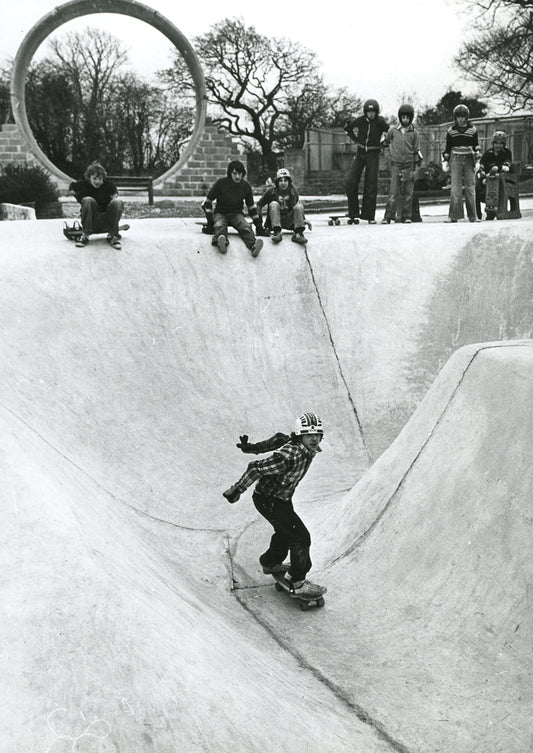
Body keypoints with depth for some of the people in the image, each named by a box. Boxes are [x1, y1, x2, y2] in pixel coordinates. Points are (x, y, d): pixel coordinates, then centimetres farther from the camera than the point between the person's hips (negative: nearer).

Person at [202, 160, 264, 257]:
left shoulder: (246, 186, 1)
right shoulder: (220, 183, -9)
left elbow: (251, 206, 12)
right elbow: (207, 202, -2)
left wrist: (258, 224, 7)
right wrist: (210, 221, -9)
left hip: (236, 214, 2)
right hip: (220, 213, -2)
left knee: (245, 227, -31)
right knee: (220, 226, -37)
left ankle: (253, 245, -59)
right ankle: (221, 242, -70)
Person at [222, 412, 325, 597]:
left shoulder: (310, 448, -7)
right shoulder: (289, 456, -36)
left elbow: (280, 439, 9)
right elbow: (256, 468, -31)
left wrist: (254, 448, 19)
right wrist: (236, 491, -22)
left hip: (283, 498, 9)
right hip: (269, 501, -9)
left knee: (286, 531, 28)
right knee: (301, 537, -9)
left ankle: (270, 563, 52)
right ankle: (299, 583, 2)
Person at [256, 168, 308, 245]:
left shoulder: (293, 191, 2)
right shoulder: (271, 191, -4)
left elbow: (298, 208, 12)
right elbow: (259, 204, 3)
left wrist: (303, 219, 6)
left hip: (289, 221, 1)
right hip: (276, 220, -1)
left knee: (299, 206, -19)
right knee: (274, 204, -26)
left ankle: (298, 234, -31)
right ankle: (277, 232, -40)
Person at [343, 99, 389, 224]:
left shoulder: (380, 122, -9)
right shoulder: (360, 120, -1)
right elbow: (347, 128, 15)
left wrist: (381, 143, -1)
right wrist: (356, 139, 10)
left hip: (373, 154, -2)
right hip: (360, 153, 2)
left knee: (371, 185, -4)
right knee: (351, 182, -8)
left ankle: (370, 216, 1)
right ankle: (354, 214, 1)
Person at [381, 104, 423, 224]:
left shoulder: (414, 133, 4)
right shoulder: (393, 130, 3)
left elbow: (417, 151, 6)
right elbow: (387, 141, 23)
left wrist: (416, 168, 2)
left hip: (409, 164, 1)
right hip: (396, 164, -1)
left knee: (408, 192, 2)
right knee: (394, 192, -8)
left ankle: (406, 216, 8)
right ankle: (388, 216, -9)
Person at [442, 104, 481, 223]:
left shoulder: (472, 130, 5)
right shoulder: (451, 130, 4)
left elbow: (476, 146, 10)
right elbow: (447, 147, 10)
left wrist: (477, 161, 5)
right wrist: (445, 161, 5)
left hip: (469, 160, 1)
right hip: (455, 160, -1)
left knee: (470, 188, 0)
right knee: (455, 188, -8)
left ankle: (473, 216, 3)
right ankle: (454, 216, -8)